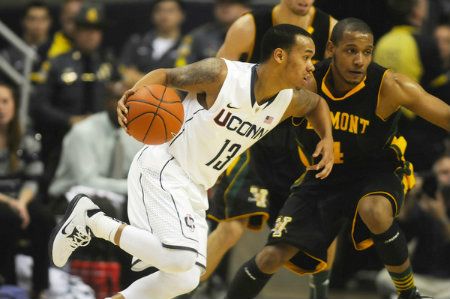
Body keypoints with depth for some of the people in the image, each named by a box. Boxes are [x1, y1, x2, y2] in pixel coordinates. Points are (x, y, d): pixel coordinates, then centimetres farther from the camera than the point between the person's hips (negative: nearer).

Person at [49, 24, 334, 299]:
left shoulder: (290, 100, -1)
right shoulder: (221, 74, -20)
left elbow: (318, 104, 23)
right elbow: (164, 75, -7)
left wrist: (327, 139, 4)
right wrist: (133, 94, -27)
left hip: (195, 189, 8)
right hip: (162, 169, -8)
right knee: (180, 257, -26)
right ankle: (93, 220, -9)